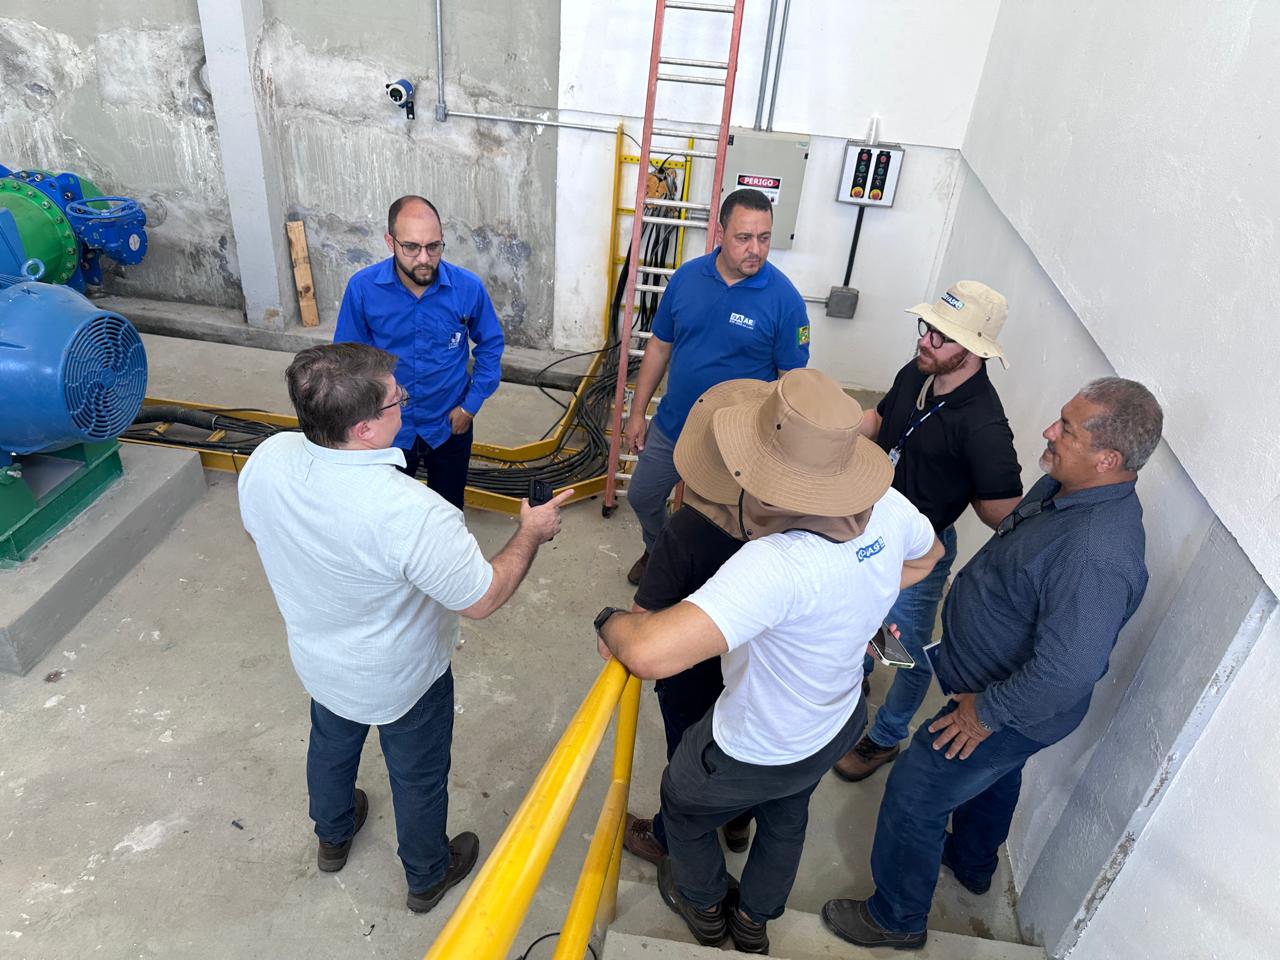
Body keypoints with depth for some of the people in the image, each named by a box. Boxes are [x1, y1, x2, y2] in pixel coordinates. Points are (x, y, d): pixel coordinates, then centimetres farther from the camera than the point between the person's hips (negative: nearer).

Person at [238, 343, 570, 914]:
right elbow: (482, 599, -29)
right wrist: (531, 533, -14)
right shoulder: (410, 513, -42)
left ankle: (332, 837, 64)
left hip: (318, 659, 6)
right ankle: (427, 877, 52)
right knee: (419, 778, 23)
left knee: (331, 745, 34)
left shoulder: (266, 461, -23)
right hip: (400, 682, -5)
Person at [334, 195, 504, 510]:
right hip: (388, 429, 0)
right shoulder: (362, 288, -19)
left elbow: (490, 345, -3)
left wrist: (471, 404, -6)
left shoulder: (468, 287, -19)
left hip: (449, 425, 0)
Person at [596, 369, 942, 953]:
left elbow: (651, 653, -53)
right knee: (786, 815, 35)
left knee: (682, 802, 28)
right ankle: (754, 920, 63)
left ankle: (703, 906, 58)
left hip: (756, 755, -6)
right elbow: (926, 557, 3)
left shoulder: (777, 566, -45)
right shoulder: (888, 508, -22)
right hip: (839, 727, 6)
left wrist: (612, 620, -31)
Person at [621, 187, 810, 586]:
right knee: (642, 497, 24)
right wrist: (637, 412, 4)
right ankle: (658, 551, 55)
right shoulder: (686, 277, -8)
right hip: (670, 426, 4)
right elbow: (659, 347, 2)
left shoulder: (784, 299, -19)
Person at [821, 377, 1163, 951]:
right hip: (1001, 684, 9)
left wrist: (986, 711, -23)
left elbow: (1066, 672, -38)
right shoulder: (1063, 486, -8)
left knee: (913, 797, 7)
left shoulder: (1094, 556, -39)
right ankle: (972, 863, 62)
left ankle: (896, 919, 32)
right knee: (994, 776, 33)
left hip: (1013, 715, -9)